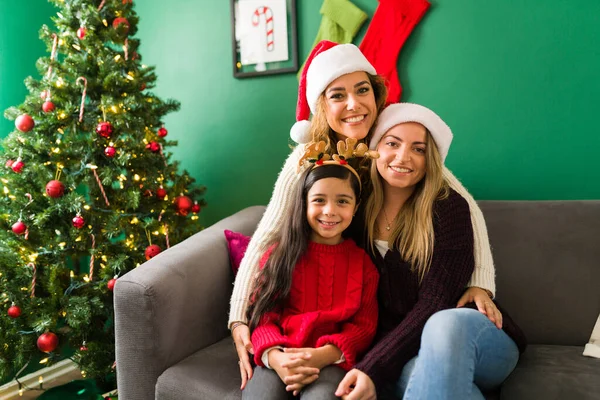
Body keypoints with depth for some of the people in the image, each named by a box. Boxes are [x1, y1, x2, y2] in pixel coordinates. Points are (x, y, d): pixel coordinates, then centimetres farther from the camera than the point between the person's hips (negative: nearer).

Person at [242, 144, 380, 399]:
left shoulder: (363, 262, 9)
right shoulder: (280, 254, 8)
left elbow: (364, 325, 2)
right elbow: (263, 315, 4)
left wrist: (323, 356, -16)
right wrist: (274, 357, -18)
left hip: (332, 360, 0)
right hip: (280, 358, 1)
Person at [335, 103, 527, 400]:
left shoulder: (449, 207, -10)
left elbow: (434, 303, -17)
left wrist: (374, 368, -28)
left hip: (482, 341, -1)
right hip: (405, 349, 1)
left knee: (446, 323, -37)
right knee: (415, 371, -37)